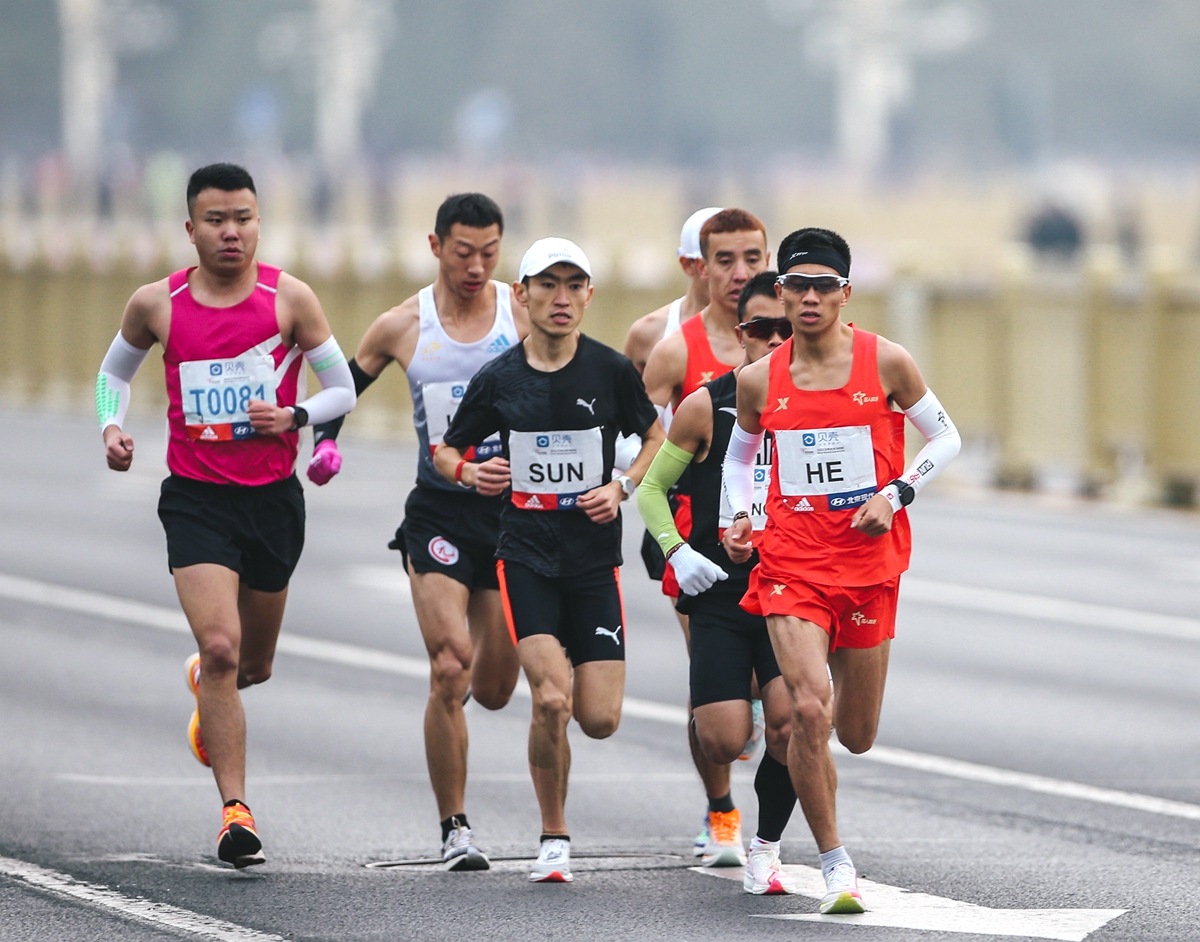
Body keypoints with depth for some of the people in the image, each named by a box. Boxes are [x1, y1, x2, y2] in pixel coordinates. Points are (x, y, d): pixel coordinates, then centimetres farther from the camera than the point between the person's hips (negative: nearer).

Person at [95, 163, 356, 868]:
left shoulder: (289, 298, -5)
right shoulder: (156, 304, -2)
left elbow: (344, 389, 2)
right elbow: (115, 372, 17)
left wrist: (294, 417, -17)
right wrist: (112, 426, -3)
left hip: (274, 498, 2)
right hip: (195, 499, -2)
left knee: (254, 665, 16)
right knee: (220, 647, -19)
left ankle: (207, 687, 55)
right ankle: (236, 812, -16)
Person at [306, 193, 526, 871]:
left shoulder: (525, 315, -3)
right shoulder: (402, 328, 0)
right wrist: (325, 441, -6)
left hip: (513, 510, 1)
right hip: (438, 512, -1)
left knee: (495, 690, 6)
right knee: (449, 673, -14)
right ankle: (455, 827, -4)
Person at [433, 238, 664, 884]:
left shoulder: (611, 370, -2)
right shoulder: (499, 379, -1)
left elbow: (656, 436, 12)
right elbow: (447, 450, 12)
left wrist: (624, 488, -6)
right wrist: (468, 473, -10)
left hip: (595, 558, 1)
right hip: (525, 556, -1)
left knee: (600, 720, -4)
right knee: (551, 699, -19)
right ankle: (553, 839, 0)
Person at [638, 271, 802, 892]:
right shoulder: (706, 407, -2)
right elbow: (652, 486, 9)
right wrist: (677, 551, -6)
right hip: (720, 592, -1)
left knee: (790, 722, -19)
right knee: (725, 740, -8)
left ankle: (766, 850, 3)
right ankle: (720, 807, 31)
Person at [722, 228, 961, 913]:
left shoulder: (887, 363, -3)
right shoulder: (760, 381, 2)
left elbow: (946, 437, 5)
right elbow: (740, 453, 20)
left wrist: (895, 495, -9)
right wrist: (739, 517, 4)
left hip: (869, 564, 0)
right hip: (790, 563, 0)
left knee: (856, 736, 9)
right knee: (810, 709, -20)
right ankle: (835, 861, -8)